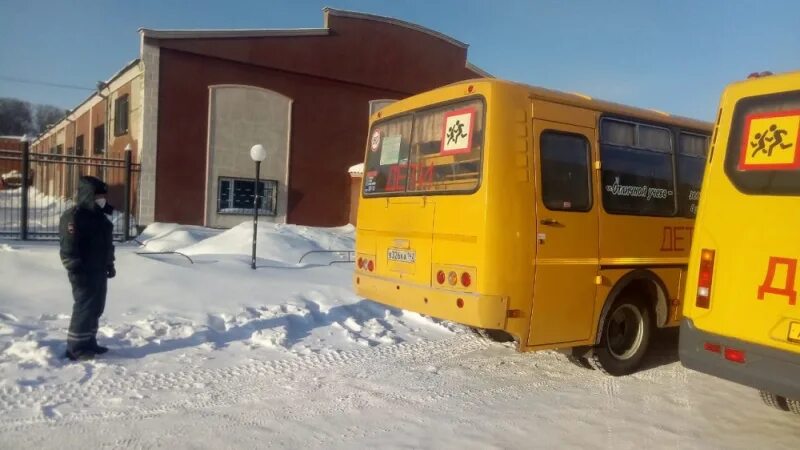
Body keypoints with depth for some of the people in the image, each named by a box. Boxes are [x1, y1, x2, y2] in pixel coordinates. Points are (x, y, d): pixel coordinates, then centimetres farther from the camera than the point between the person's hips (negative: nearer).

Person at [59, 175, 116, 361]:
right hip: (84, 273, -9)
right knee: (84, 308, -7)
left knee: (96, 308, 13)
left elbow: (107, 243, 22)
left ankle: (89, 342, 23)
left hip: (99, 271, 9)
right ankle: (75, 348, 1)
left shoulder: (98, 215, 15)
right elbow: (68, 248, -19)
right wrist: (76, 270, -22)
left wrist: (109, 265, 19)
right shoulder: (73, 217, -14)